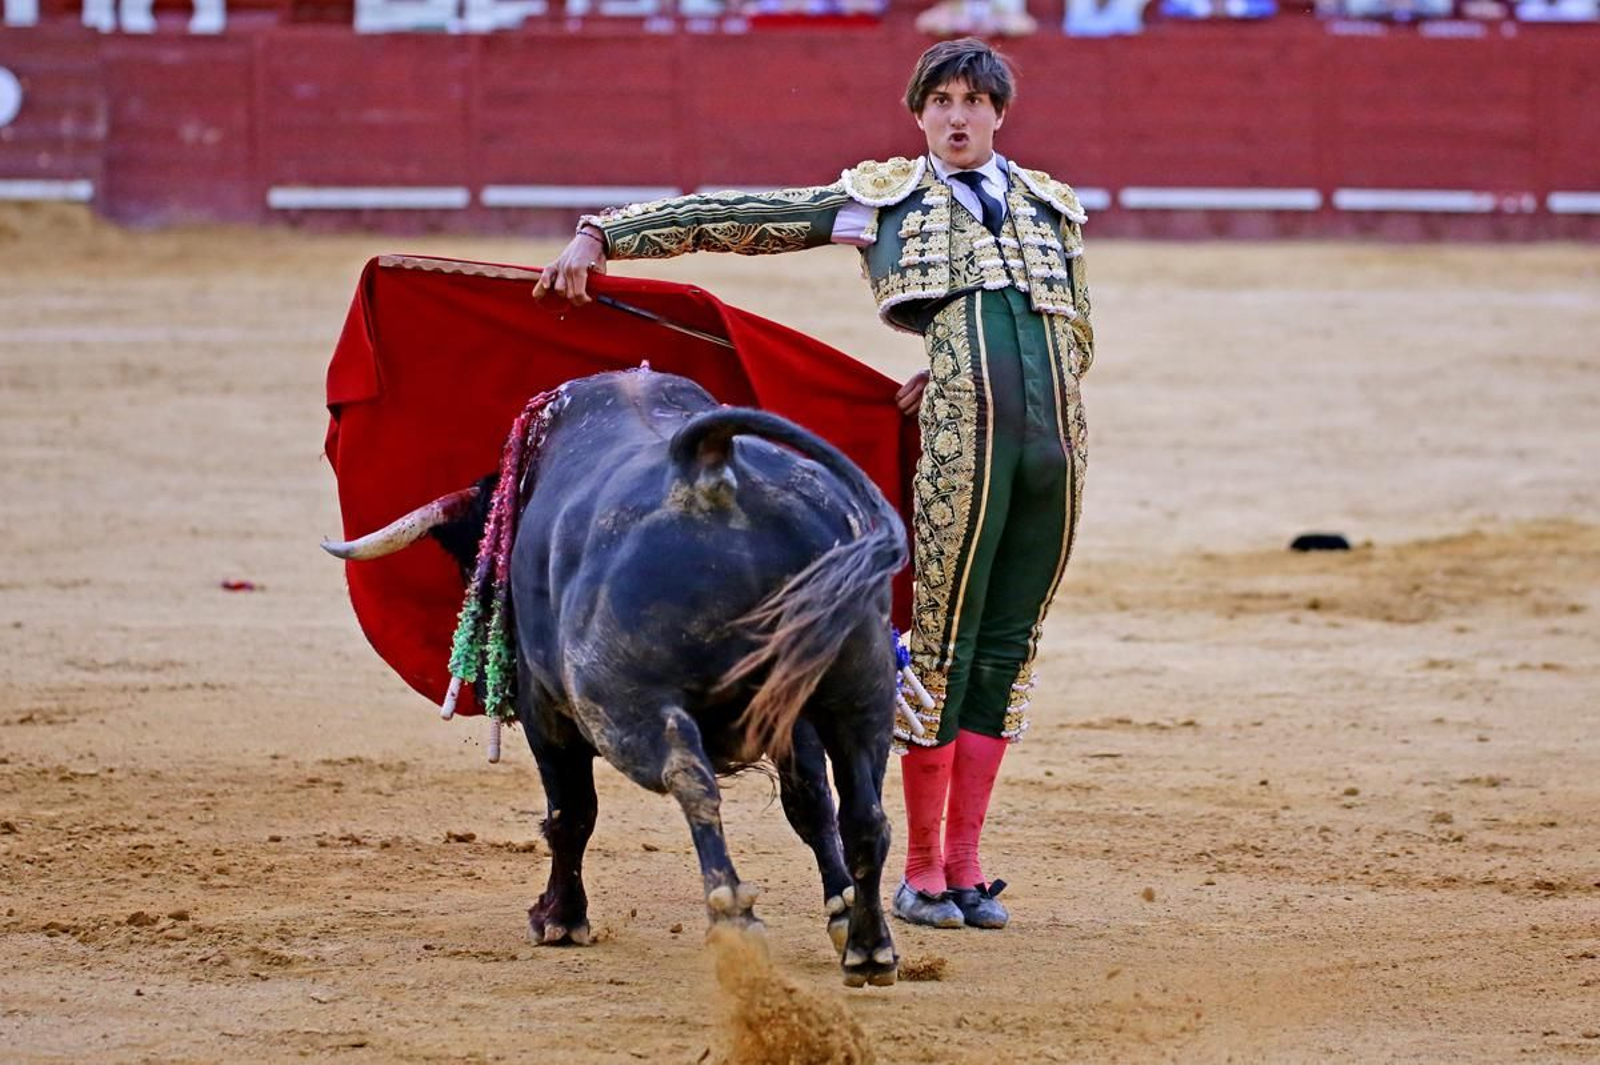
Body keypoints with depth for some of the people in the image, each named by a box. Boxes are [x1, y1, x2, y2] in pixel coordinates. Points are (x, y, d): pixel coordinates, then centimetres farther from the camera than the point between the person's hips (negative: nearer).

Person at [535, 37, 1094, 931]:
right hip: (961, 446, -3)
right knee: (944, 646, -3)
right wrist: (603, 235, 5)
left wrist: (952, 377, 7)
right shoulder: (881, 199, 12)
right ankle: (923, 872, 7)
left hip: (1059, 442, 3)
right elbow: (734, 218, 11)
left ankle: (966, 866, 12)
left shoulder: (1052, 206, 20)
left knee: (1008, 651, 5)